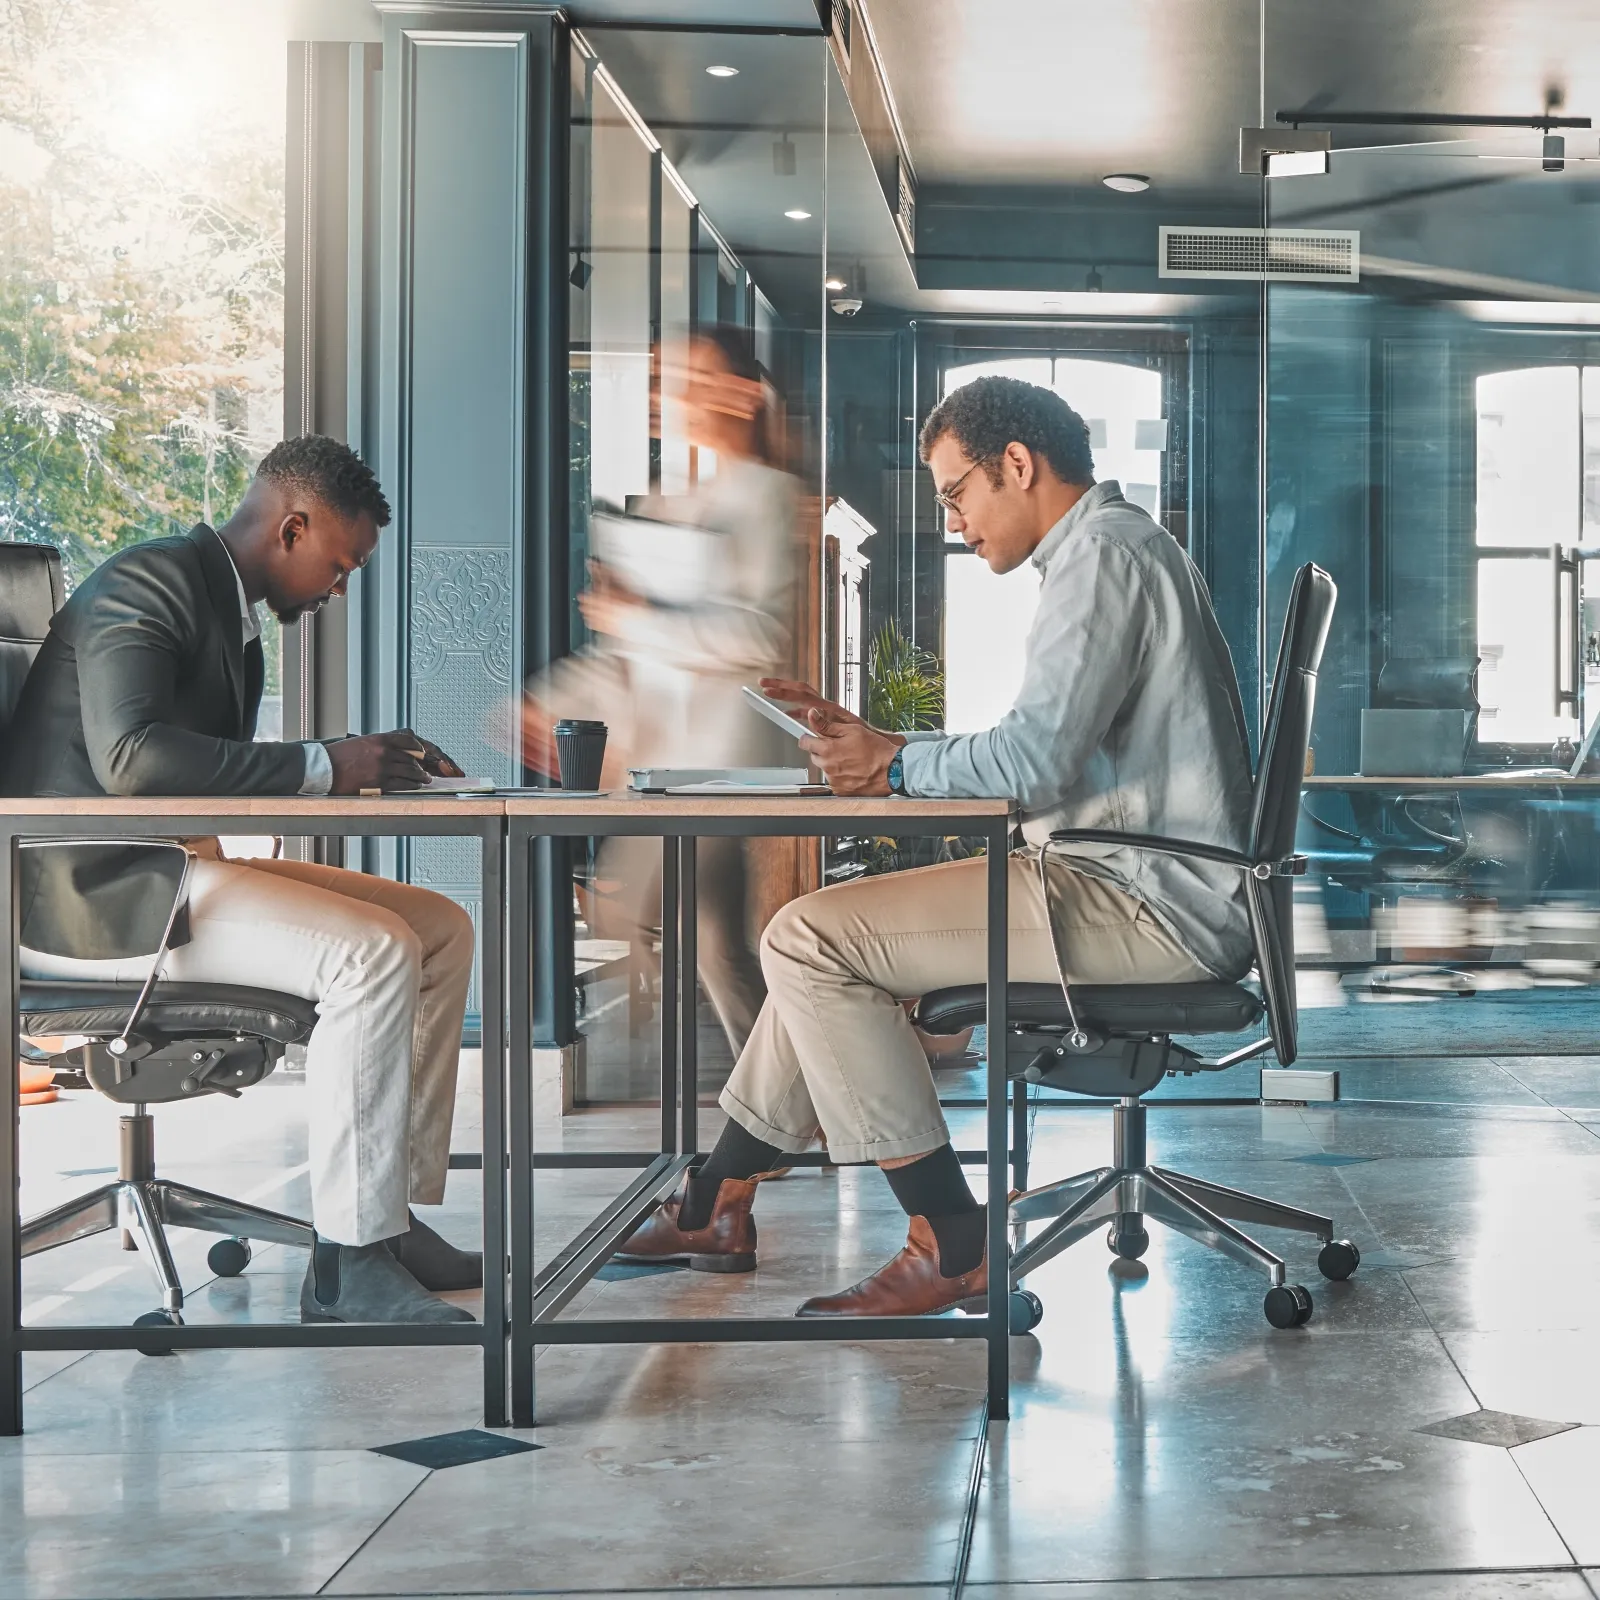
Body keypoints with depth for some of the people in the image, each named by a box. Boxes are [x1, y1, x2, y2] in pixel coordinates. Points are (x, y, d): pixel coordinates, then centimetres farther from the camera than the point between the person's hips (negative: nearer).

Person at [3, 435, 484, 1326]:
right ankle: (347, 1262, -21)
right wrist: (323, 767, -26)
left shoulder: (235, 615, 18)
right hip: (95, 892, -11)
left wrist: (373, 761, 5)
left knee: (441, 930, 4)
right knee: (376, 955, -26)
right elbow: (130, 755, -29)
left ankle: (398, 1214, 2)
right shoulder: (147, 585, -14)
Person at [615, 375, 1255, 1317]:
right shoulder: (1116, 547, 21)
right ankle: (718, 1209, 21)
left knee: (810, 940, -14)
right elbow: (1047, 755, 20)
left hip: (1150, 905, -11)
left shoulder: (1103, 556, -14)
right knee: (834, 937, 17)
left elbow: (1035, 761, -24)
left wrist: (897, 763, -7)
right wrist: (864, 741, 14)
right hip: (1148, 889, 11)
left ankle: (952, 1248, -11)